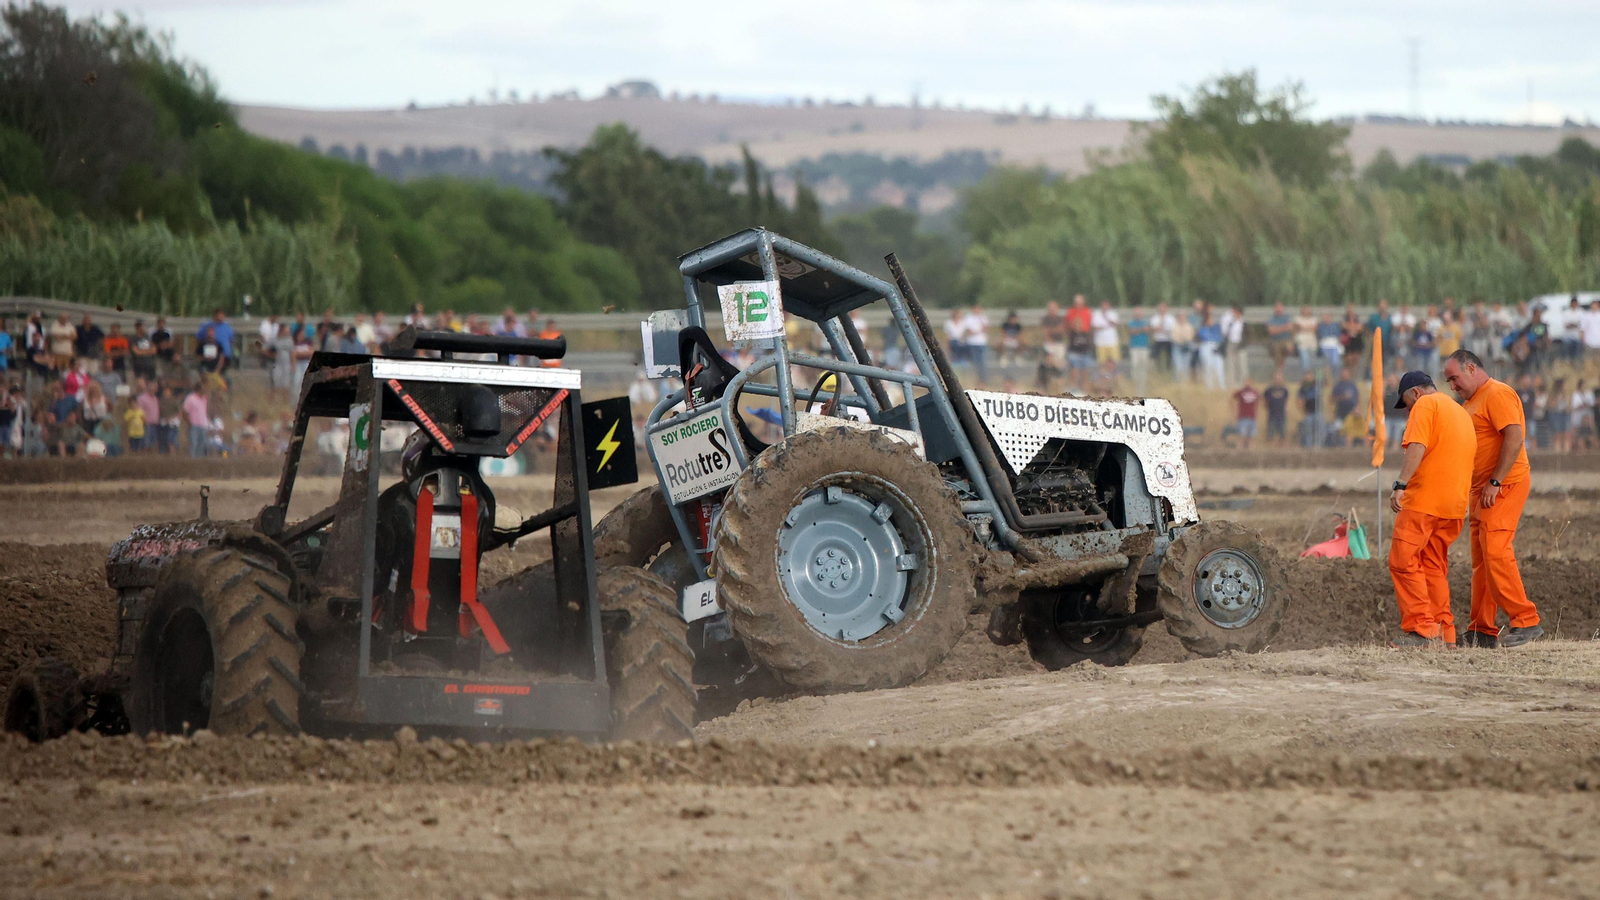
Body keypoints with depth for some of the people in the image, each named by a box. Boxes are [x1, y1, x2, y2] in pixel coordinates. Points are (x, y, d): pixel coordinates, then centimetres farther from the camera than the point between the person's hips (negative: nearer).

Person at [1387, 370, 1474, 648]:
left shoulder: (1425, 404, -2)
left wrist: (1400, 485, -24)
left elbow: (1417, 448, -17)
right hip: (1455, 503, 9)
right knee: (1434, 566, 13)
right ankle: (1443, 632, 10)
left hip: (1424, 499, -9)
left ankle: (1421, 630, -14)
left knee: (1404, 561, -7)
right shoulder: (1461, 412, 25)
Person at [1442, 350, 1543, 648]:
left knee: (1495, 552, -18)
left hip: (1504, 486, -10)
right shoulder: (1472, 402, 23)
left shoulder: (1498, 394, -10)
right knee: (1481, 560, 7)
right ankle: (1482, 631, 7)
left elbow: (1514, 438, -21)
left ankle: (1525, 622, -17)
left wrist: (1494, 482, -23)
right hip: (1481, 490, 10)